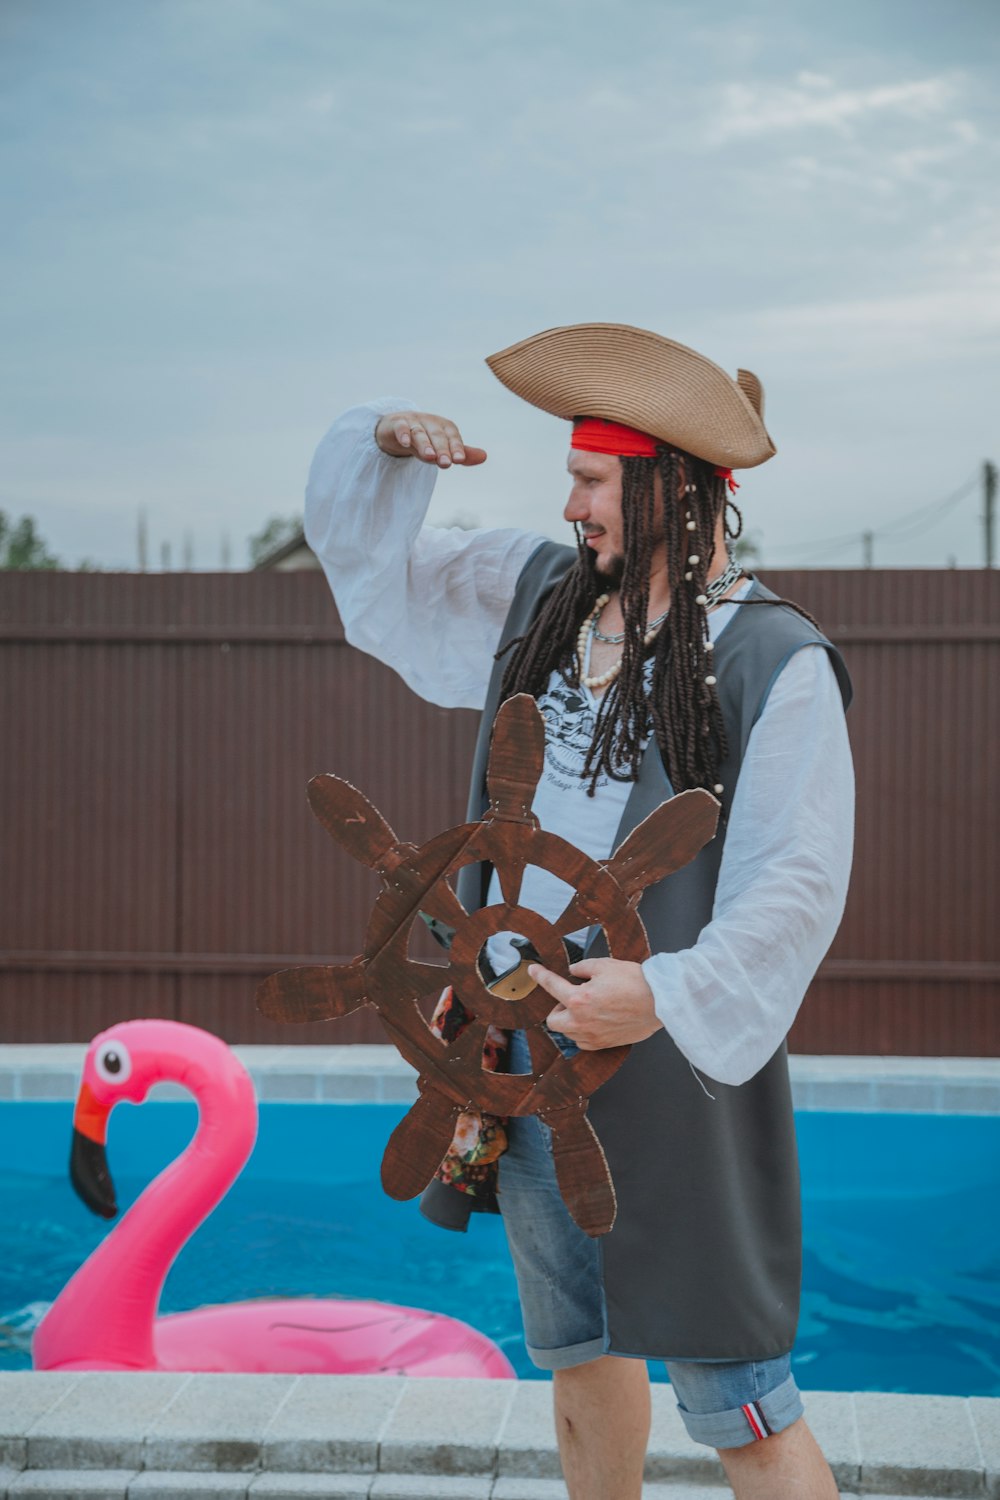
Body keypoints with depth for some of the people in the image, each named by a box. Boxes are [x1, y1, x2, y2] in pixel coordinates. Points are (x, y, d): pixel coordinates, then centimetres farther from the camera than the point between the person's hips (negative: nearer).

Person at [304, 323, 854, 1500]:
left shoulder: (774, 661, -13)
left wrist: (668, 993, -32)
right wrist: (385, 443, 1)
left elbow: (795, 886, -19)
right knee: (579, 1357, 22)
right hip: (526, 1054, 7)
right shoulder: (533, 598, 7)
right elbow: (364, 557, 19)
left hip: (665, 1073, -7)